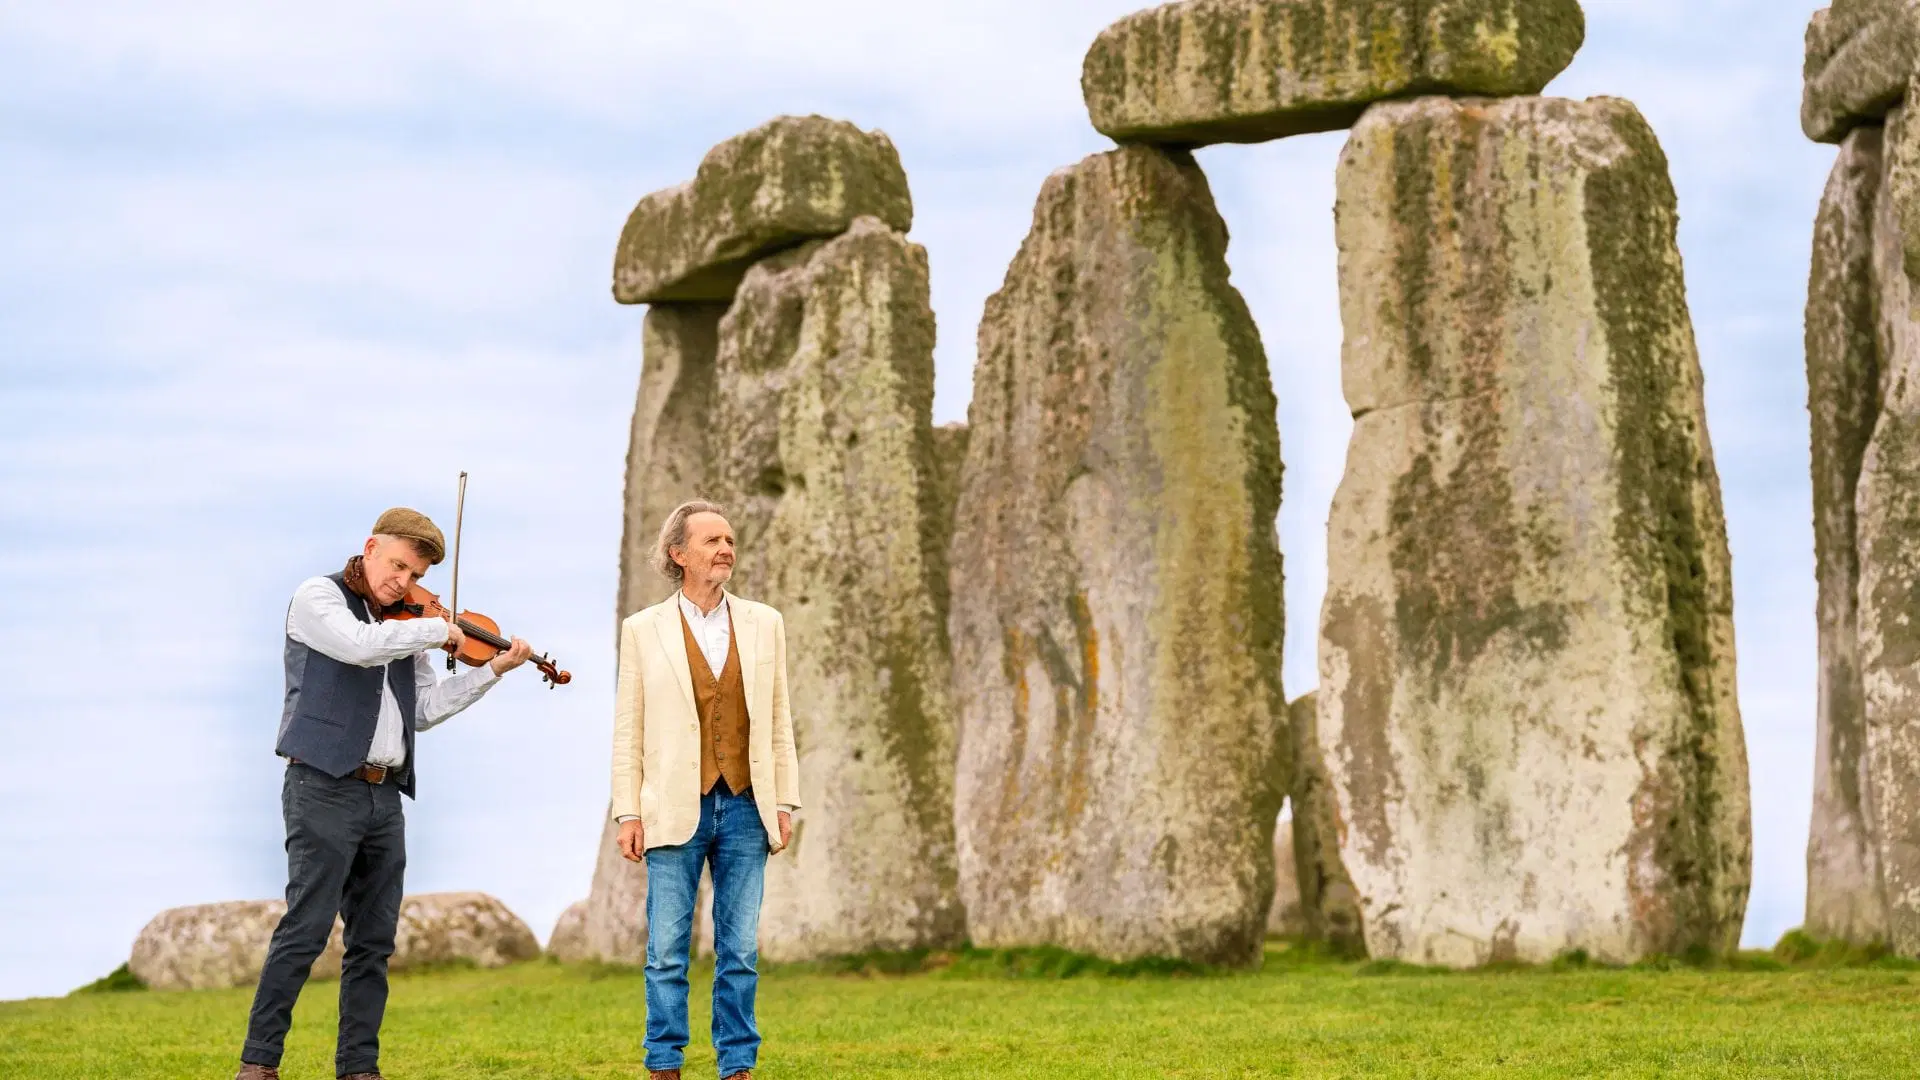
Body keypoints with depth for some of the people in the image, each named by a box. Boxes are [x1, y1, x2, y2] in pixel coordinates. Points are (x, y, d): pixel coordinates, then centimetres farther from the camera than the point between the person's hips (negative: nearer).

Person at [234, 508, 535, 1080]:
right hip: (324, 787, -7)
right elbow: (358, 645, -21)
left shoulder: (404, 627, 17)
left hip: (384, 796, 7)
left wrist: (493, 669, 9)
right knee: (306, 928, -10)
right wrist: (436, 630, -11)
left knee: (374, 940, 7)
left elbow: (425, 708, 16)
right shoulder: (319, 596, -1)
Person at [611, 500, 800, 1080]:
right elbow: (628, 731, 2)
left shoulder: (764, 624, 8)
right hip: (675, 813, -2)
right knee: (667, 953, 2)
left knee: (740, 952, 5)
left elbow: (779, 721, 9)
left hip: (745, 811, 2)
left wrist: (784, 804, 4)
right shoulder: (644, 629, 2)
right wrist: (627, 814, -4)